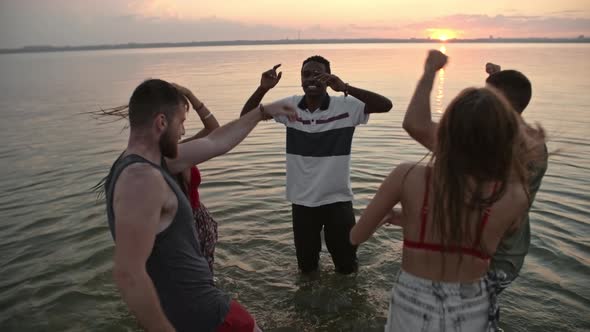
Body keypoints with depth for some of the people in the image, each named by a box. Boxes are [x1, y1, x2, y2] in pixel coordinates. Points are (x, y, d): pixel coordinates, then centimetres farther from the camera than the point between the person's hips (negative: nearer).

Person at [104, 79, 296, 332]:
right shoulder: (141, 177, -27)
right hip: (195, 311, -9)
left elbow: (216, 143, 13)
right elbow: (128, 274, -30)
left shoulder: (152, 160, 3)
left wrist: (263, 111, 19)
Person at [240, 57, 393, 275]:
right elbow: (246, 116, -2)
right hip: (302, 201, 2)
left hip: (338, 199, -2)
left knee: (347, 267, 17)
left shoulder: (345, 107, -12)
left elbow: (386, 105, -23)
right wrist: (263, 88, -21)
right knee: (306, 268, 21)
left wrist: (345, 88, -34)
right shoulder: (290, 106, -5)